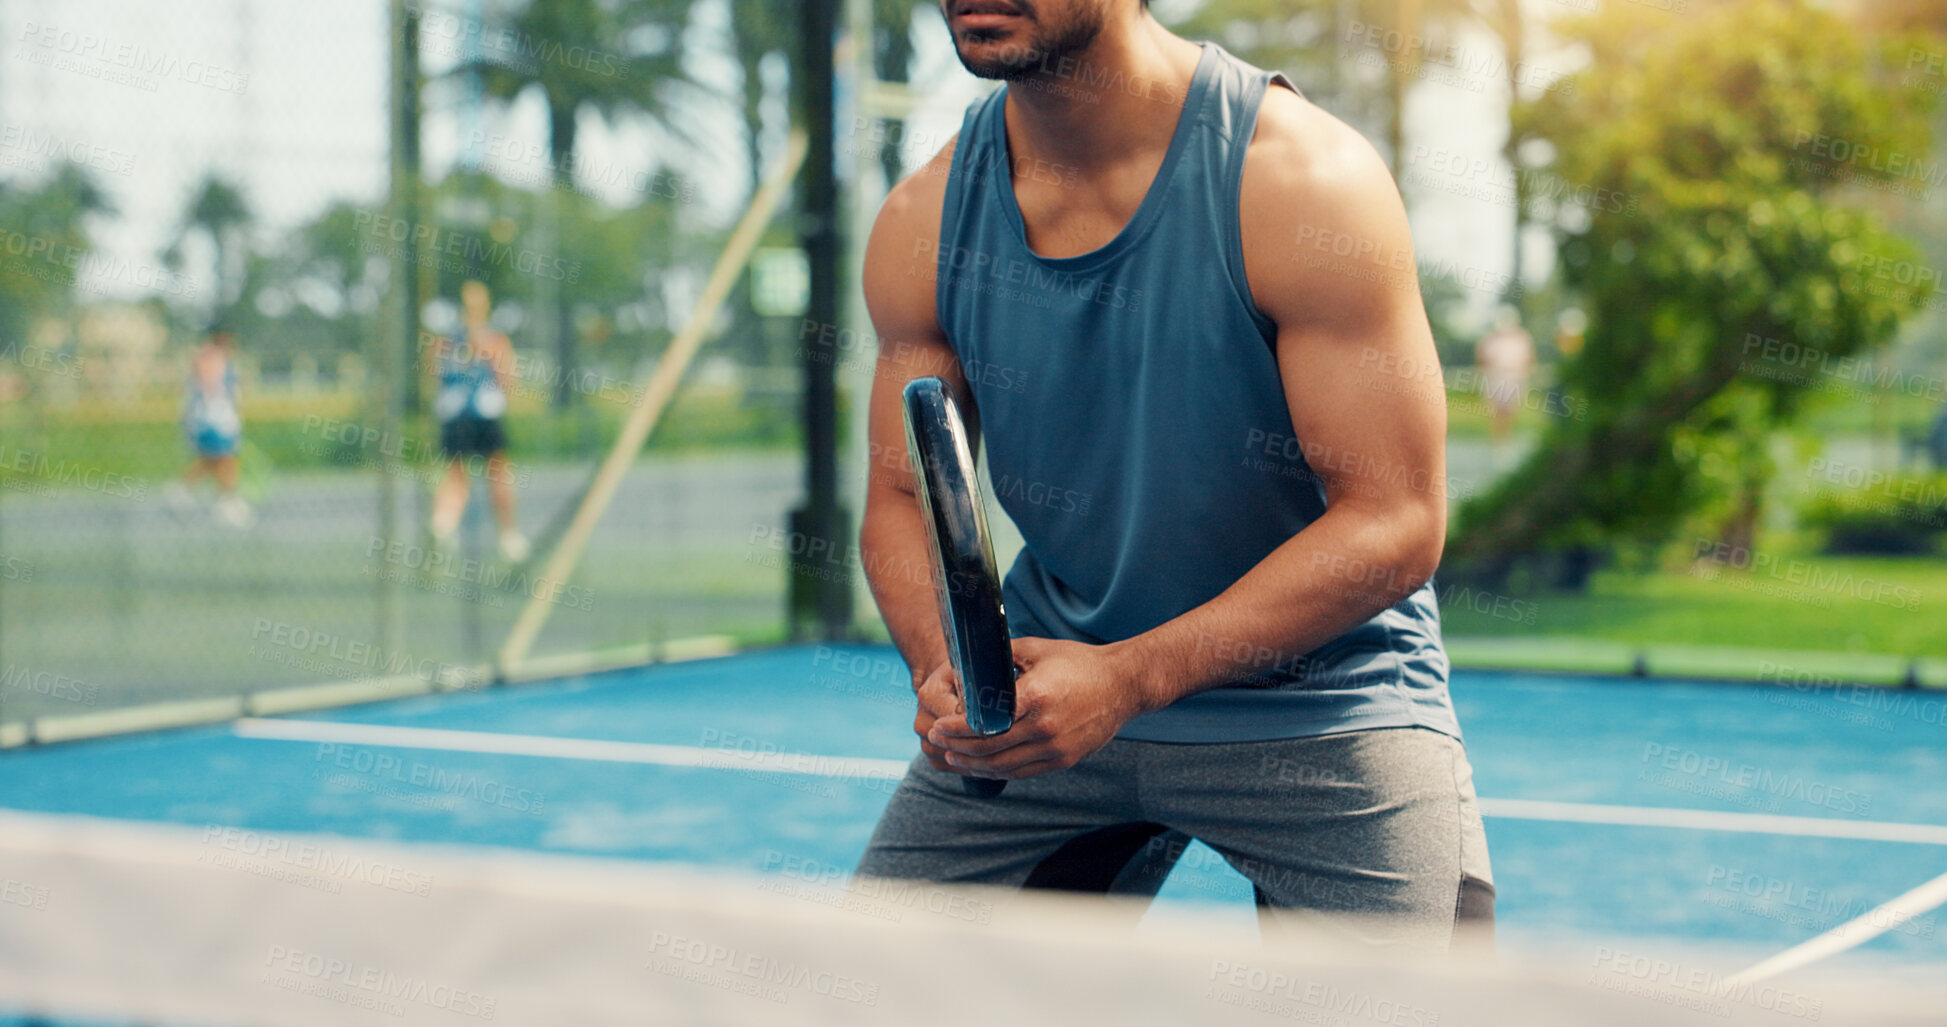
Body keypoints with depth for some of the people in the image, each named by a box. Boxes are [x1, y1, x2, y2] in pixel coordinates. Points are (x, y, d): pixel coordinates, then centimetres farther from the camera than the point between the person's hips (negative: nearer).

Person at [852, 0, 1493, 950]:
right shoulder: (922, 224, -5)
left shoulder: (1306, 181, -20)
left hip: (1317, 704, -4)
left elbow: (1394, 522, -22)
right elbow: (902, 500, 3)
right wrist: (944, 666, -20)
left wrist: (1132, 679, -30)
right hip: (1048, 686, 4)